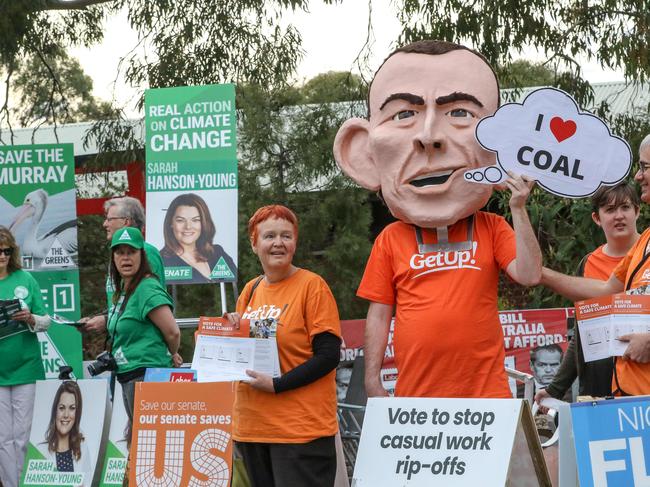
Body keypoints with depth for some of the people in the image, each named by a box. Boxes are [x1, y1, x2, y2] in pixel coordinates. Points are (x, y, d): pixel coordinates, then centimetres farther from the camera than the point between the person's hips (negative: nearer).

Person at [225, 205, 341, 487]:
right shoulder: (250, 290, 12)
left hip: (300, 429, -6)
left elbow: (328, 356, -12)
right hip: (251, 427, 6)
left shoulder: (311, 286, -7)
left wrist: (276, 385, -18)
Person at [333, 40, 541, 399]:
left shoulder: (492, 229, 5)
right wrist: (372, 380, 2)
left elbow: (529, 275, -8)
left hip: (486, 392, 0)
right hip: (415, 395, 0)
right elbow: (379, 314, 8)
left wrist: (518, 210, -11)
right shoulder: (391, 240, 5)